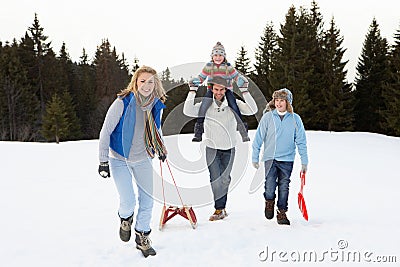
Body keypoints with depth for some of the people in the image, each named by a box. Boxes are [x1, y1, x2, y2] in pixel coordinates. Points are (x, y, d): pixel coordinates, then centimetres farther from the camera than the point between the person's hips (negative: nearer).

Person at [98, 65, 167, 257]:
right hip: (119, 159, -4)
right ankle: (125, 218, 25)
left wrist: (160, 148, 14)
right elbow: (105, 132, -13)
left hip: (142, 159, 4)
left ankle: (142, 236, 25)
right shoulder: (122, 103, -20)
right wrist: (103, 161, -13)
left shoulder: (156, 105, -5)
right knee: (128, 202, -12)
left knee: (147, 199, 5)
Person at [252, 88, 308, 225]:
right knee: (270, 186, -10)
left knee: (284, 187, 5)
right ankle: (269, 202, 22)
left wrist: (304, 161, 4)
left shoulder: (295, 119, 2)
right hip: (270, 158, -1)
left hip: (287, 159, 1)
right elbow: (258, 138, 4)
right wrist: (255, 157, 3)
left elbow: (301, 141, 6)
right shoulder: (267, 117, -1)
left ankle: (282, 213, 19)